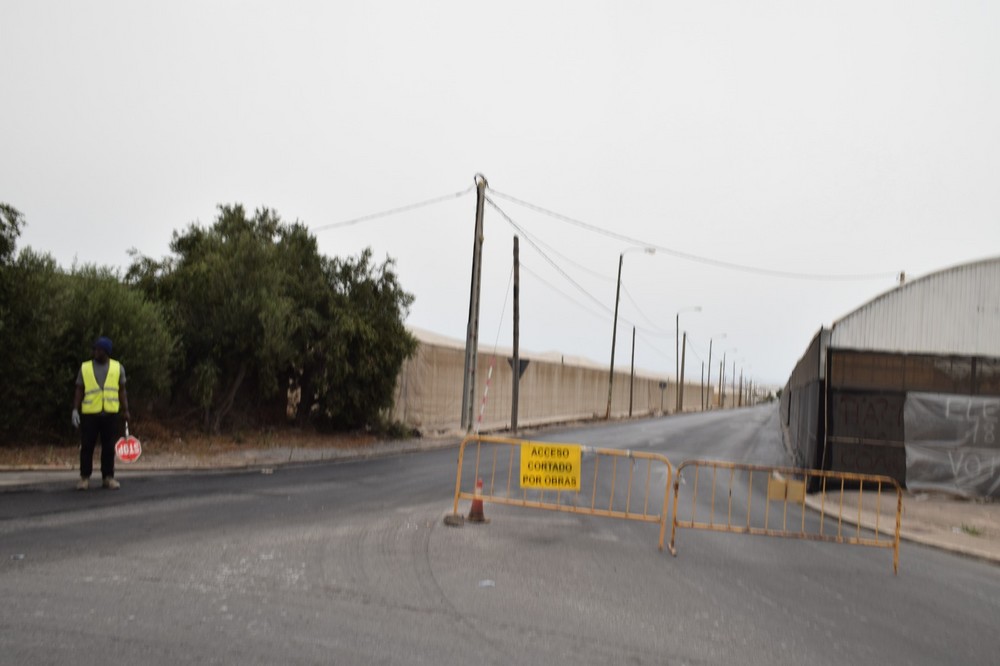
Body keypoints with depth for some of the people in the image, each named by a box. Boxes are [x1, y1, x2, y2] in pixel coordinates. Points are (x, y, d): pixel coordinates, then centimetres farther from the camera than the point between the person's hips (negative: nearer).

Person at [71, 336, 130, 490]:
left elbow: (122, 391, 10)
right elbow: (79, 391, 7)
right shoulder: (85, 368, 6)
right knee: (87, 446, 0)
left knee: (109, 447, 3)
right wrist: (75, 410, -2)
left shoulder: (118, 368, 8)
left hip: (110, 414, 1)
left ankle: (108, 477, 11)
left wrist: (125, 410, 5)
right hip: (89, 414, -1)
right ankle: (84, 477, 9)